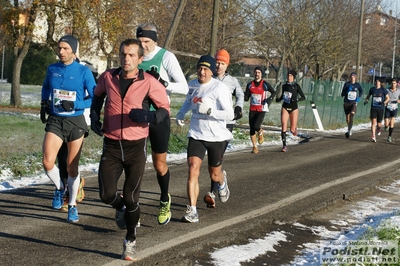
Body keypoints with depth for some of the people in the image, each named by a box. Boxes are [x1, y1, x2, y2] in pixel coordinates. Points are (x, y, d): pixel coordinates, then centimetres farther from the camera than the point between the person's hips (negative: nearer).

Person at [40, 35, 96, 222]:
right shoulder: (52, 69, 3)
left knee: (72, 167, 5)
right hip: (55, 121, 2)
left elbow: (94, 98, -7)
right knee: (48, 163, -14)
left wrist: (74, 104, -20)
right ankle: (59, 188, 18)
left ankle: (72, 206, 23)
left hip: (75, 122, -2)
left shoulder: (83, 72, -8)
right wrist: (44, 103, 8)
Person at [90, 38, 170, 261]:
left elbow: (165, 109, -4)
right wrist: (95, 117, 8)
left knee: (131, 198, -1)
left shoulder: (149, 83, -11)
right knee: (107, 195, -4)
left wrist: (149, 116, -25)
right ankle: (121, 208, 34)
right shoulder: (108, 77, -1)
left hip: (136, 146, -2)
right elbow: (98, 95, 21)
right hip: (111, 145, 2)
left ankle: (131, 242, 22)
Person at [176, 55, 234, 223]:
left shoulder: (220, 88, -14)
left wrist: (209, 110, -27)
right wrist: (181, 113, 14)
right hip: (196, 135, 4)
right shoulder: (192, 85, 5)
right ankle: (192, 211, -15)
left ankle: (222, 181, 52)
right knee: (193, 169, -16)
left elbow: (230, 115, -17)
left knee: (215, 175, 12)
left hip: (217, 137, -3)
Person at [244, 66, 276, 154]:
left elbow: (274, 92, 8)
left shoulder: (265, 84, -3)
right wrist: (243, 95, -16)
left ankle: (260, 133, 16)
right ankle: (255, 147, 17)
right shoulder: (250, 84, 6)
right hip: (252, 110, 4)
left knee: (256, 126, -21)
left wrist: (270, 99, -11)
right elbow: (246, 98, 6)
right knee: (252, 129, 2)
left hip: (262, 110, -4)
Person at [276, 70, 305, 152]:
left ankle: (295, 128, 38)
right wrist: (279, 99, 3)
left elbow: (303, 97, -5)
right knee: (284, 126, -16)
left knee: (292, 130, 0)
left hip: (294, 108, -2)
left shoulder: (296, 86, -5)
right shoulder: (284, 86, 7)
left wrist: (297, 99, -23)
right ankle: (284, 146, -12)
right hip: (285, 108, 2)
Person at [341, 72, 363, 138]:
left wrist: (359, 97, 7)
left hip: (354, 103, -1)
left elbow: (361, 91, 23)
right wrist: (347, 90, -18)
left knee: (352, 114, -24)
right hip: (346, 103, 1)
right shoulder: (347, 84, 0)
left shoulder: (357, 85, 4)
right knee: (347, 117, 7)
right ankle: (350, 130, 30)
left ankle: (349, 131, -26)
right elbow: (342, 94, -1)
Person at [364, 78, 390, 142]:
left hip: (380, 108, -1)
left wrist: (384, 102, -19)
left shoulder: (383, 90, -3)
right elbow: (368, 96, 18)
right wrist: (366, 100, -3)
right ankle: (373, 137, -15)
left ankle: (378, 128, 42)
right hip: (373, 108, 1)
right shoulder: (372, 89, 3)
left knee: (379, 124, 5)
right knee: (373, 122, -14)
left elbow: (388, 98, 0)